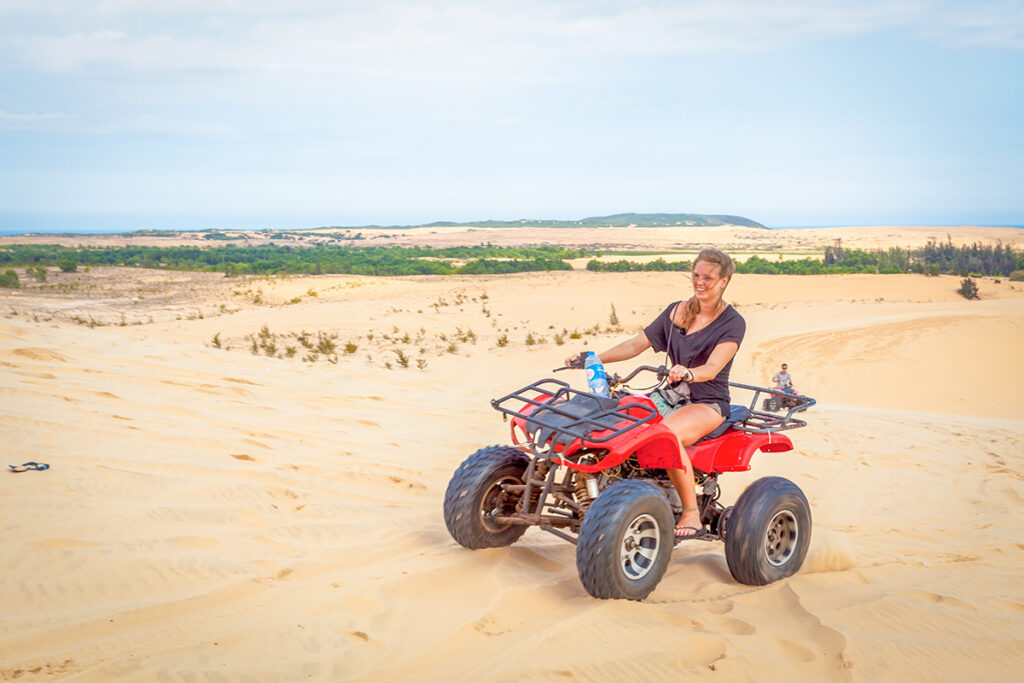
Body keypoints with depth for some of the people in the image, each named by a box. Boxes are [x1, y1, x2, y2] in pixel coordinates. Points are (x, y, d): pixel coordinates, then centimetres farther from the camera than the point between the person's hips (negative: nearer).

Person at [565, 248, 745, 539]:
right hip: (672, 395, 6)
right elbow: (636, 344, 10)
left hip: (708, 402, -5)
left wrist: (688, 373, -43)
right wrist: (594, 359, -3)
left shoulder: (733, 323, -5)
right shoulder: (676, 311, 11)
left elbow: (712, 368, -21)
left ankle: (692, 515, -25)